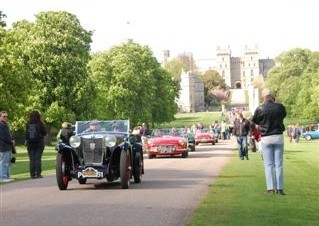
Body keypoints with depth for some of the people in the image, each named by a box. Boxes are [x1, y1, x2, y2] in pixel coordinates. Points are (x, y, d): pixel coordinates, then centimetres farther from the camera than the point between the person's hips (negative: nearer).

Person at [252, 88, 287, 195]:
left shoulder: (259, 109, -9)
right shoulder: (280, 107, -6)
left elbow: (255, 120, 5)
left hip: (266, 138, -1)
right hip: (278, 137, 1)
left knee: (268, 164, 4)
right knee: (279, 164, 5)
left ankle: (271, 188, 1)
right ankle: (280, 188, 4)